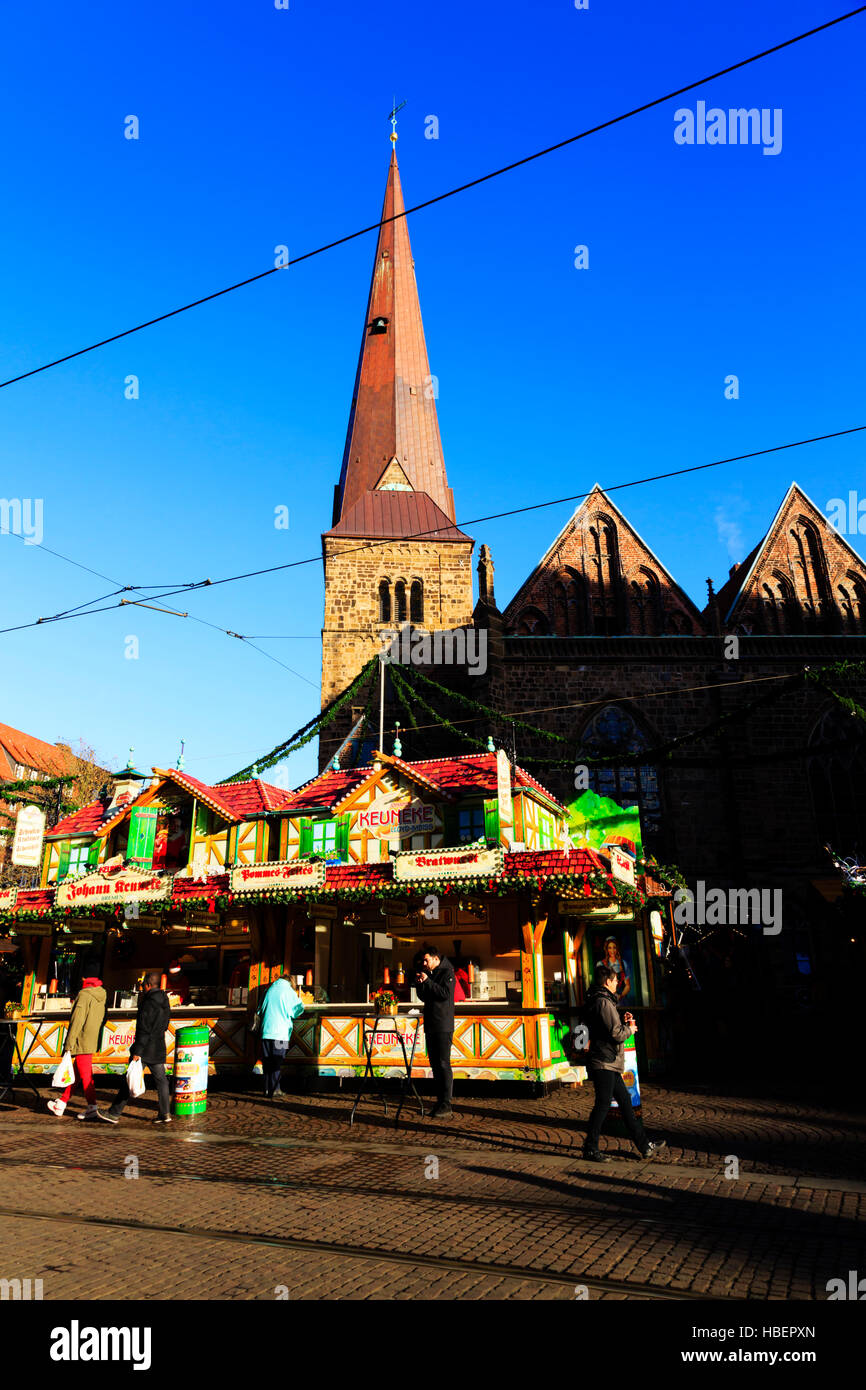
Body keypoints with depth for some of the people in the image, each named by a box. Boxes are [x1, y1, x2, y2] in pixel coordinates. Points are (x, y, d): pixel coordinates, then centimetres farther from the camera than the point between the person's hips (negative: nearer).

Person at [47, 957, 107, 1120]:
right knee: (75, 1072, 17)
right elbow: (102, 1018, 16)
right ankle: (61, 1104, 27)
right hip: (93, 1041, 8)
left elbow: (77, 1021, -18)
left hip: (83, 1042, -8)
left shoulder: (84, 994, -17)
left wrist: (69, 1044, -14)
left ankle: (92, 1107, 3)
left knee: (85, 1075, -1)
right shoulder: (102, 994, 8)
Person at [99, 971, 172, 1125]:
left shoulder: (149, 1003, -17)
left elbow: (144, 1030, -20)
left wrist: (137, 1051, -19)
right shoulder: (164, 1003, 11)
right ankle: (165, 1114, 6)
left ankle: (114, 1113, 9)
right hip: (159, 1049, 8)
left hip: (146, 1049, -8)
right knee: (160, 1080, 9)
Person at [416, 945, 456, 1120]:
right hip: (431, 1025, 8)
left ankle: (446, 1106, -8)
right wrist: (420, 984, 0)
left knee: (443, 1064, -9)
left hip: (443, 1026, -8)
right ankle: (440, 1101, 17)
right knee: (435, 1064, 10)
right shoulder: (428, 973, 17)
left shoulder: (447, 972, -6)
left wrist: (427, 981, -16)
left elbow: (445, 993, -18)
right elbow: (423, 996, 17)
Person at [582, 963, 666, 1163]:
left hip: (609, 1064, 11)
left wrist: (623, 1022, 10)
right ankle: (590, 1148, 7)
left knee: (625, 1101, 13)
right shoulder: (604, 1002, -18)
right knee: (603, 1104, -3)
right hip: (605, 1063, -11)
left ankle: (644, 1146, 20)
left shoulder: (597, 1001, 16)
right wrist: (629, 1029, -2)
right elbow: (617, 1034, -22)